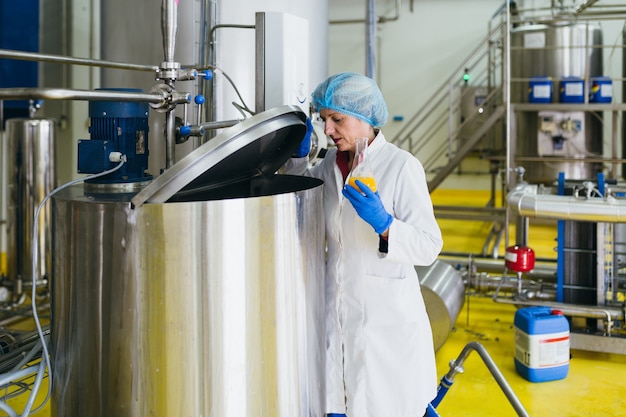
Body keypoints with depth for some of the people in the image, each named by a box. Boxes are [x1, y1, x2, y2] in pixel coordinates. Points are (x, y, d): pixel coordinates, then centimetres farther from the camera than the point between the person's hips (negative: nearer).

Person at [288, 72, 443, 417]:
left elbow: (429, 247, -13)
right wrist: (297, 153, 9)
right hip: (337, 313, 6)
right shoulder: (331, 163, 5)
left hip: (386, 318, -5)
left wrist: (383, 223, -29)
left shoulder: (402, 166, -12)